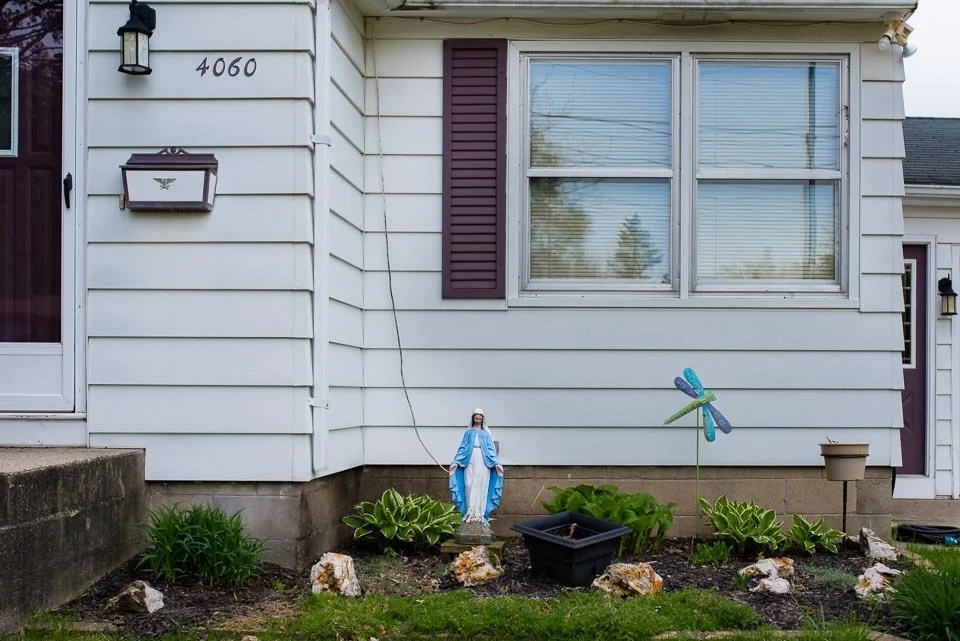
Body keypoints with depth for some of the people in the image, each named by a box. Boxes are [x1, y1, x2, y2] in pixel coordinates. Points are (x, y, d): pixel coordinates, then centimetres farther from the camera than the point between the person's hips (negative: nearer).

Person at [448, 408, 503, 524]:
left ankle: (480, 513, -2)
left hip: (483, 462, 0)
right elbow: (462, 448, 9)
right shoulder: (468, 432, 13)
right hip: (470, 461, 0)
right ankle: (470, 513, -4)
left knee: (481, 487, -3)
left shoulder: (486, 433, 13)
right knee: (470, 486, -6)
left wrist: (496, 463, -4)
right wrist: (456, 461, -2)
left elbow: (491, 449, 8)